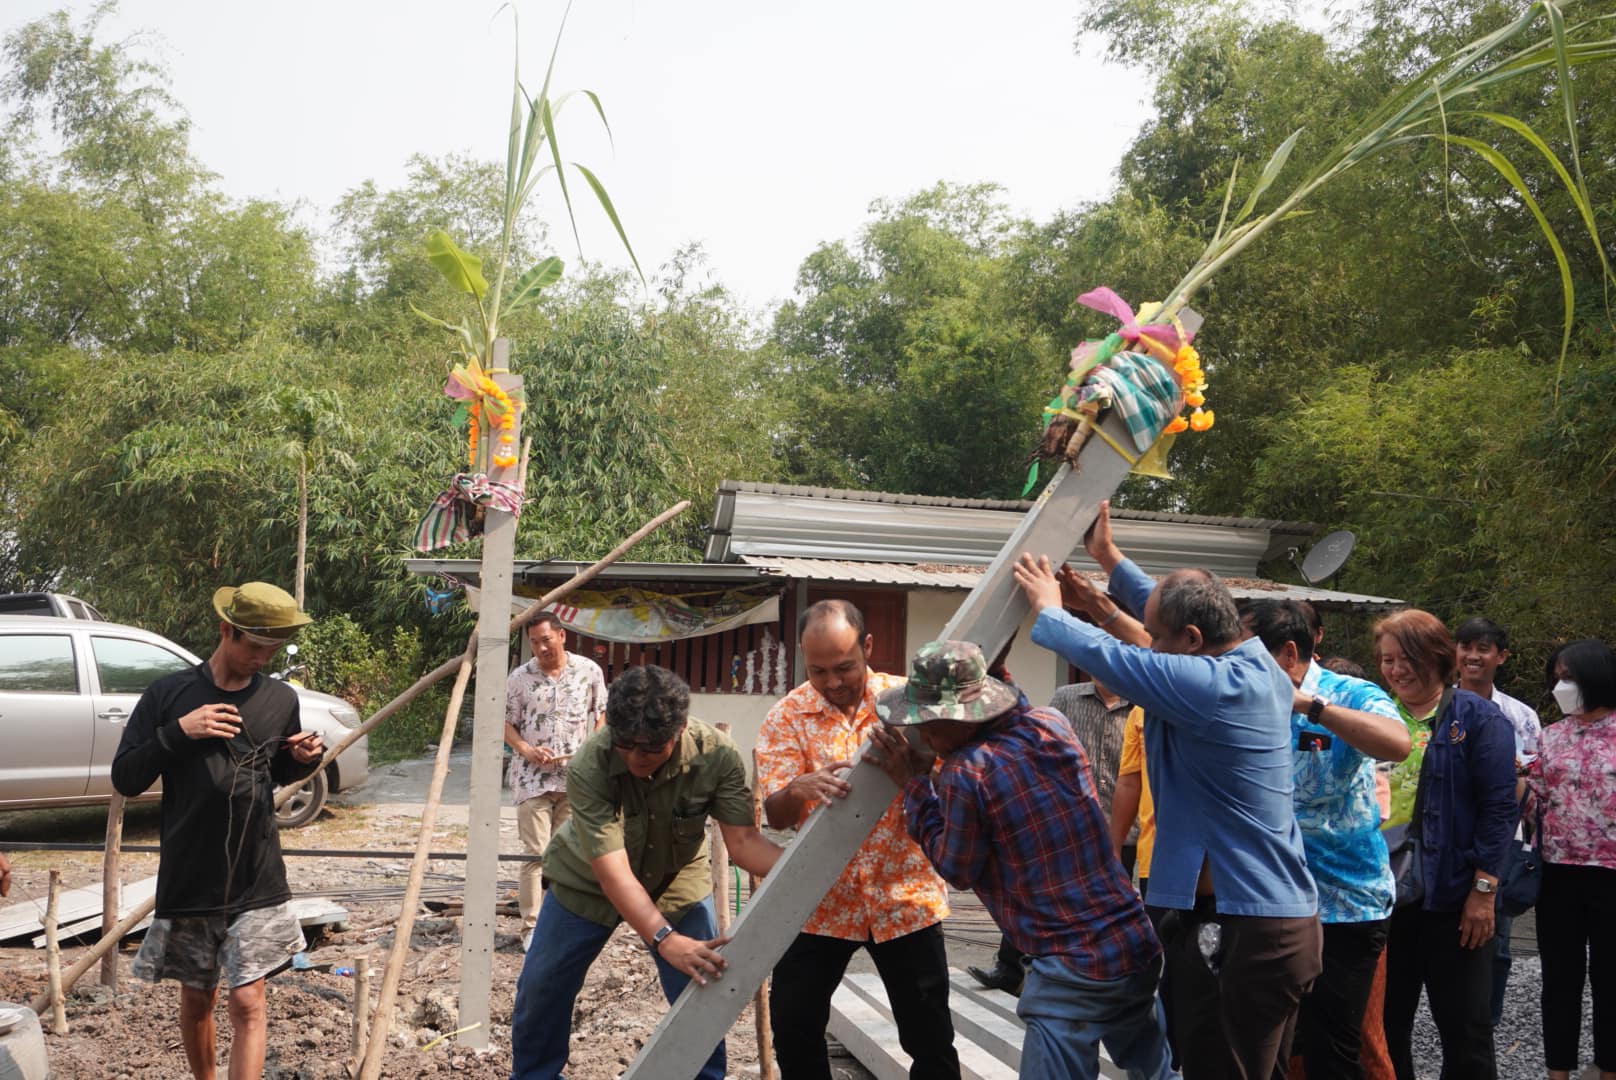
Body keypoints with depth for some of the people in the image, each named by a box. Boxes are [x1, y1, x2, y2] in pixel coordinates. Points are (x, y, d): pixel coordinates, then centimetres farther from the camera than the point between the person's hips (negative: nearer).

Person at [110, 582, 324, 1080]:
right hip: (187, 881, 0)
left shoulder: (282, 699, 3)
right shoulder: (169, 694, -4)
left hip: (257, 882, 0)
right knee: (196, 1000, 15)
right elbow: (125, 779, -5)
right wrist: (177, 732, -19)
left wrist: (303, 758, -4)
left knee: (248, 1003, -7)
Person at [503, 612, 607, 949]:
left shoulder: (589, 671, -1)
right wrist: (527, 750, -14)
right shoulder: (520, 678, -3)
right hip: (532, 778, -2)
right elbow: (506, 724, 3)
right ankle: (531, 927, 2)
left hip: (575, 776, 2)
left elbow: (601, 715, 9)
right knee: (535, 853, -4)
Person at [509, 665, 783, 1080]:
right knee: (540, 988, 9)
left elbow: (743, 840, -29)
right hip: (589, 882, -1)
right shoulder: (588, 766, -36)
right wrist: (665, 940, -51)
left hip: (677, 881, 1)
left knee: (705, 991, -4)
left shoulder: (717, 755, -30)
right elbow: (612, 871, -38)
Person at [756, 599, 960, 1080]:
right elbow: (775, 816, -11)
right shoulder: (786, 716, -5)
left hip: (904, 896, 0)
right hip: (820, 901, 1)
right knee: (793, 1025, 5)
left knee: (929, 1035, 6)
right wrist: (799, 789, -34)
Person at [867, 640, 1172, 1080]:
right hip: (1140, 945, 8)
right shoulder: (1052, 724, 2)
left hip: (1074, 970, -8)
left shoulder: (965, 773, -17)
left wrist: (914, 784, 2)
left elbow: (958, 870, -3)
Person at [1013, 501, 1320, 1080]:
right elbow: (1176, 612, 21)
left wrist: (1049, 610, 6)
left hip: (1239, 931, -10)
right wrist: (1110, 558, 28)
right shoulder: (1259, 667, 6)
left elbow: (1104, 654, -14)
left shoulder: (1207, 685, -22)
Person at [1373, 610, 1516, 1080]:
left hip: (1451, 897, -4)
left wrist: (1484, 888, -13)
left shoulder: (1478, 718, -4)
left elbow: (1499, 807, -8)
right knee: (1384, 1023, 12)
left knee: (1465, 1031, 4)